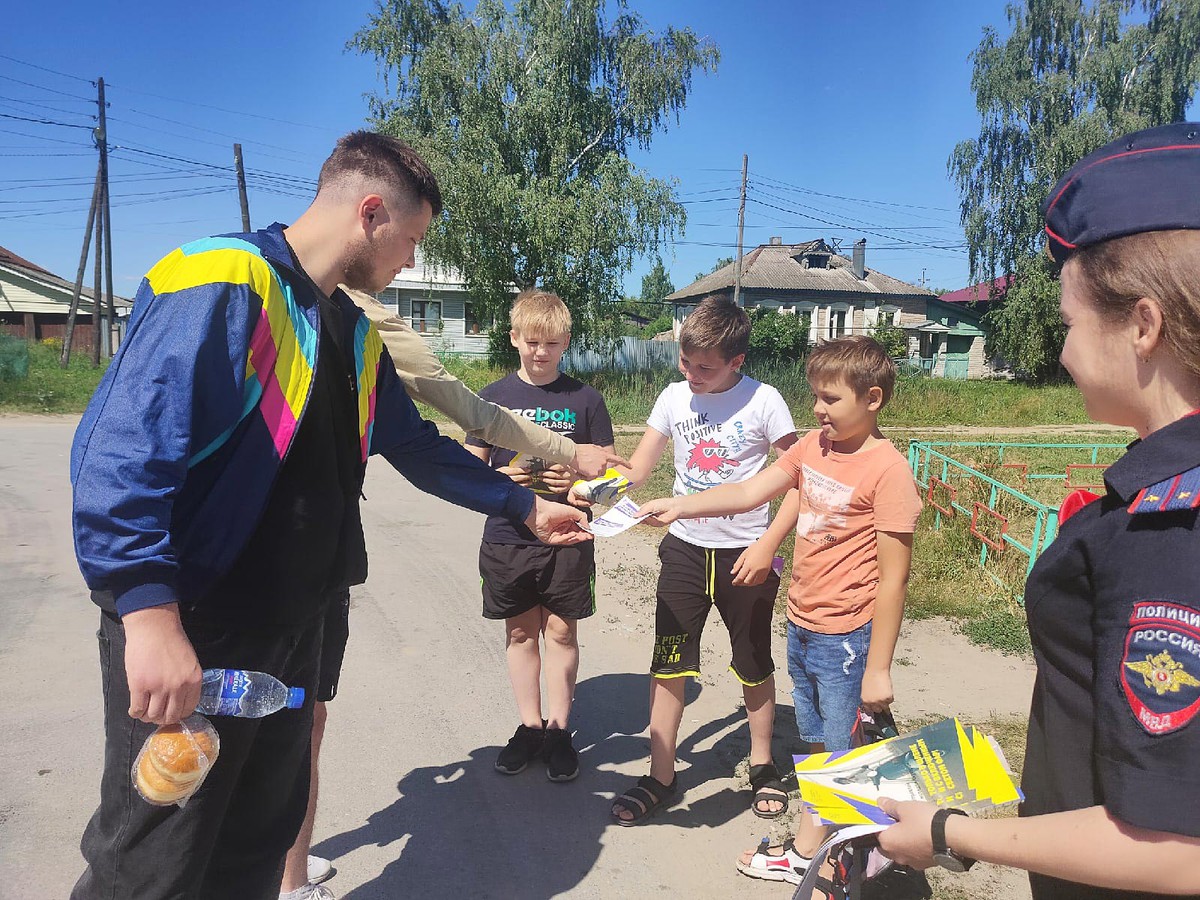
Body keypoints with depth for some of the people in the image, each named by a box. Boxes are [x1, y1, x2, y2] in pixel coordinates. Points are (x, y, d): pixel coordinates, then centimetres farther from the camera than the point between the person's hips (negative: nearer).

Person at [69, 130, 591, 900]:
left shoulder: (355, 333, 13)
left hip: (293, 625, 8)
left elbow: (418, 447, 22)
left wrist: (526, 506, 24)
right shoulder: (222, 287, -16)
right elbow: (120, 449, -25)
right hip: (186, 631, -8)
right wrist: (150, 612, -33)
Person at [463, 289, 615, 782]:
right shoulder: (493, 397, 2)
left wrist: (577, 479, -16)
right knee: (520, 632, 11)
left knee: (561, 632, 6)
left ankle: (558, 730, 20)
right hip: (508, 536, 1)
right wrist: (504, 476, -15)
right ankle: (529, 726, 26)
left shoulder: (585, 399, 0)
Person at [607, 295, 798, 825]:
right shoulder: (674, 397, -2)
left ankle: (762, 765, 36)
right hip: (685, 549, 3)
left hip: (746, 554, -2)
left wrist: (769, 543, -17)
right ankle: (660, 777, 19)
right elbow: (636, 471, 0)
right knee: (668, 664, 4)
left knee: (755, 666, 14)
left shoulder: (763, 401, -12)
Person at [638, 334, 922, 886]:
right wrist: (677, 506, -7)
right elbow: (750, 492, 4)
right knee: (815, 748, 21)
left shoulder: (887, 471, -18)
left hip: (846, 638, -7)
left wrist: (877, 668, -15)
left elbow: (893, 577, -17)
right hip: (801, 627, 7)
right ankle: (807, 850, 36)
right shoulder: (813, 445, 3)